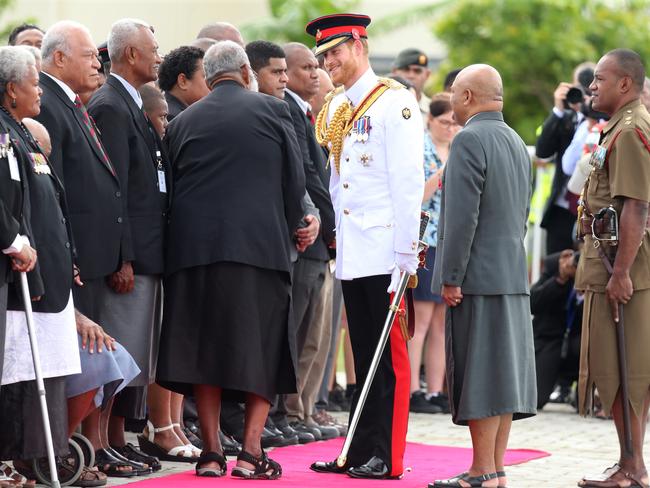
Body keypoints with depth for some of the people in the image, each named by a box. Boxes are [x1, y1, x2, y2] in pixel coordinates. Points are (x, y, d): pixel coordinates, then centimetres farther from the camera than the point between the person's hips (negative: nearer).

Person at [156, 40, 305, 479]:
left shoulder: (182, 122, 10)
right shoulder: (272, 110, 3)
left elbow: (171, 185, 10)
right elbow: (295, 179, 3)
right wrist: (288, 232, 17)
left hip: (194, 246, 2)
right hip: (261, 245, -2)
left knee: (204, 348, 7)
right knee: (263, 348, 6)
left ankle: (211, 453, 6)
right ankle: (251, 452, 1)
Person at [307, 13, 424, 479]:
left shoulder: (394, 101, -8)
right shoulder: (336, 110, 15)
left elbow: (408, 179, -12)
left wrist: (406, 250, -16)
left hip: (385, 247, -7)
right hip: (350, 252, 7)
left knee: (390, 356, -2)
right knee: (364, 355, 11)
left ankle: (388, 457, 1)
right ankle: (360, 452, 15)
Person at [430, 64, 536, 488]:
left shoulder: (470, 139, -12)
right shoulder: (517, 143, 16)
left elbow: (463, 215, -18)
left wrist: (451, 277, -16)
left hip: (478, 277, -9)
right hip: (513, 275, 9)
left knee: (479, 376, -6)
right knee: (503, 373, 9)